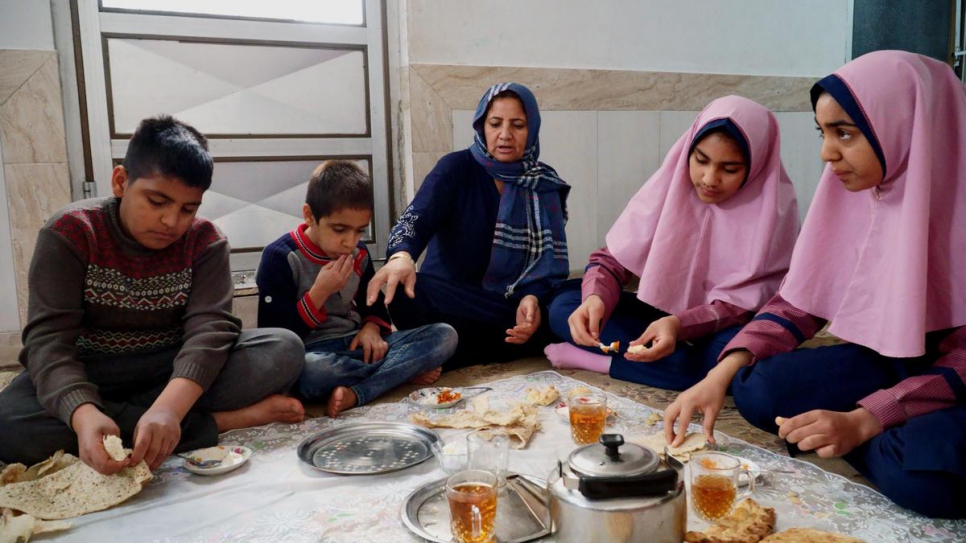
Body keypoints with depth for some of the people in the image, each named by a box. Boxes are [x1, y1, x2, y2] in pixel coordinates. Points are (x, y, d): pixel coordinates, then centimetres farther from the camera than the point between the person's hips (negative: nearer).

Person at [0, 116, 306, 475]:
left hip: (177, 371, 0)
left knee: (285, 350, -22)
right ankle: (217, 421, -27)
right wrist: (84, 415, -44)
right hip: (89, 377, 1)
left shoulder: (204, 241, -8)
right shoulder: (70, 233, -13)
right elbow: (48, 340, -22)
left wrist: (169, 407, -42)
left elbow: (210, 327, -22)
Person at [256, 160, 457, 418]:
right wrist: (320, 292, -19)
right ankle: (406, 372, -19)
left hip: (358, 346, 6)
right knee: (310, 371, -44)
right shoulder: (280, 257, -9)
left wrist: (372, 327, -2)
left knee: (445, 335, -14)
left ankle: (355, 393, -28)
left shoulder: (359, 255, 8)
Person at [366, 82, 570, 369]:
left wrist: (532, 297, -26)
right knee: (404, 293, -34)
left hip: (512, 306, 3)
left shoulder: (544, 185, 6)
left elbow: (550, 257, -3)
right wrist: (402, 255, -41)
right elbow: (417, 216, -17)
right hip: (448, 300, -2)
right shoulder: (457, 168, 0)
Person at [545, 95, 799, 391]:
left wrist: (680, 325, -39)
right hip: (661, 313, 2)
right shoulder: (671, 182, -11)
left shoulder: (776, 207, -17)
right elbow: (613, 257, -10)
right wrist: (596, 297, -33)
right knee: (564, 305, -15)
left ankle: (603, 361, -25)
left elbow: (743, 304, -20)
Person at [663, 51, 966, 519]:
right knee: (758, 389, -16)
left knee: (919, 470, -34)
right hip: (888, 360, 5)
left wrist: (861, 422, -30)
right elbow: (799, 301, -3)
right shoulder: (852, 190, -5)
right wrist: (722, 373, -18)